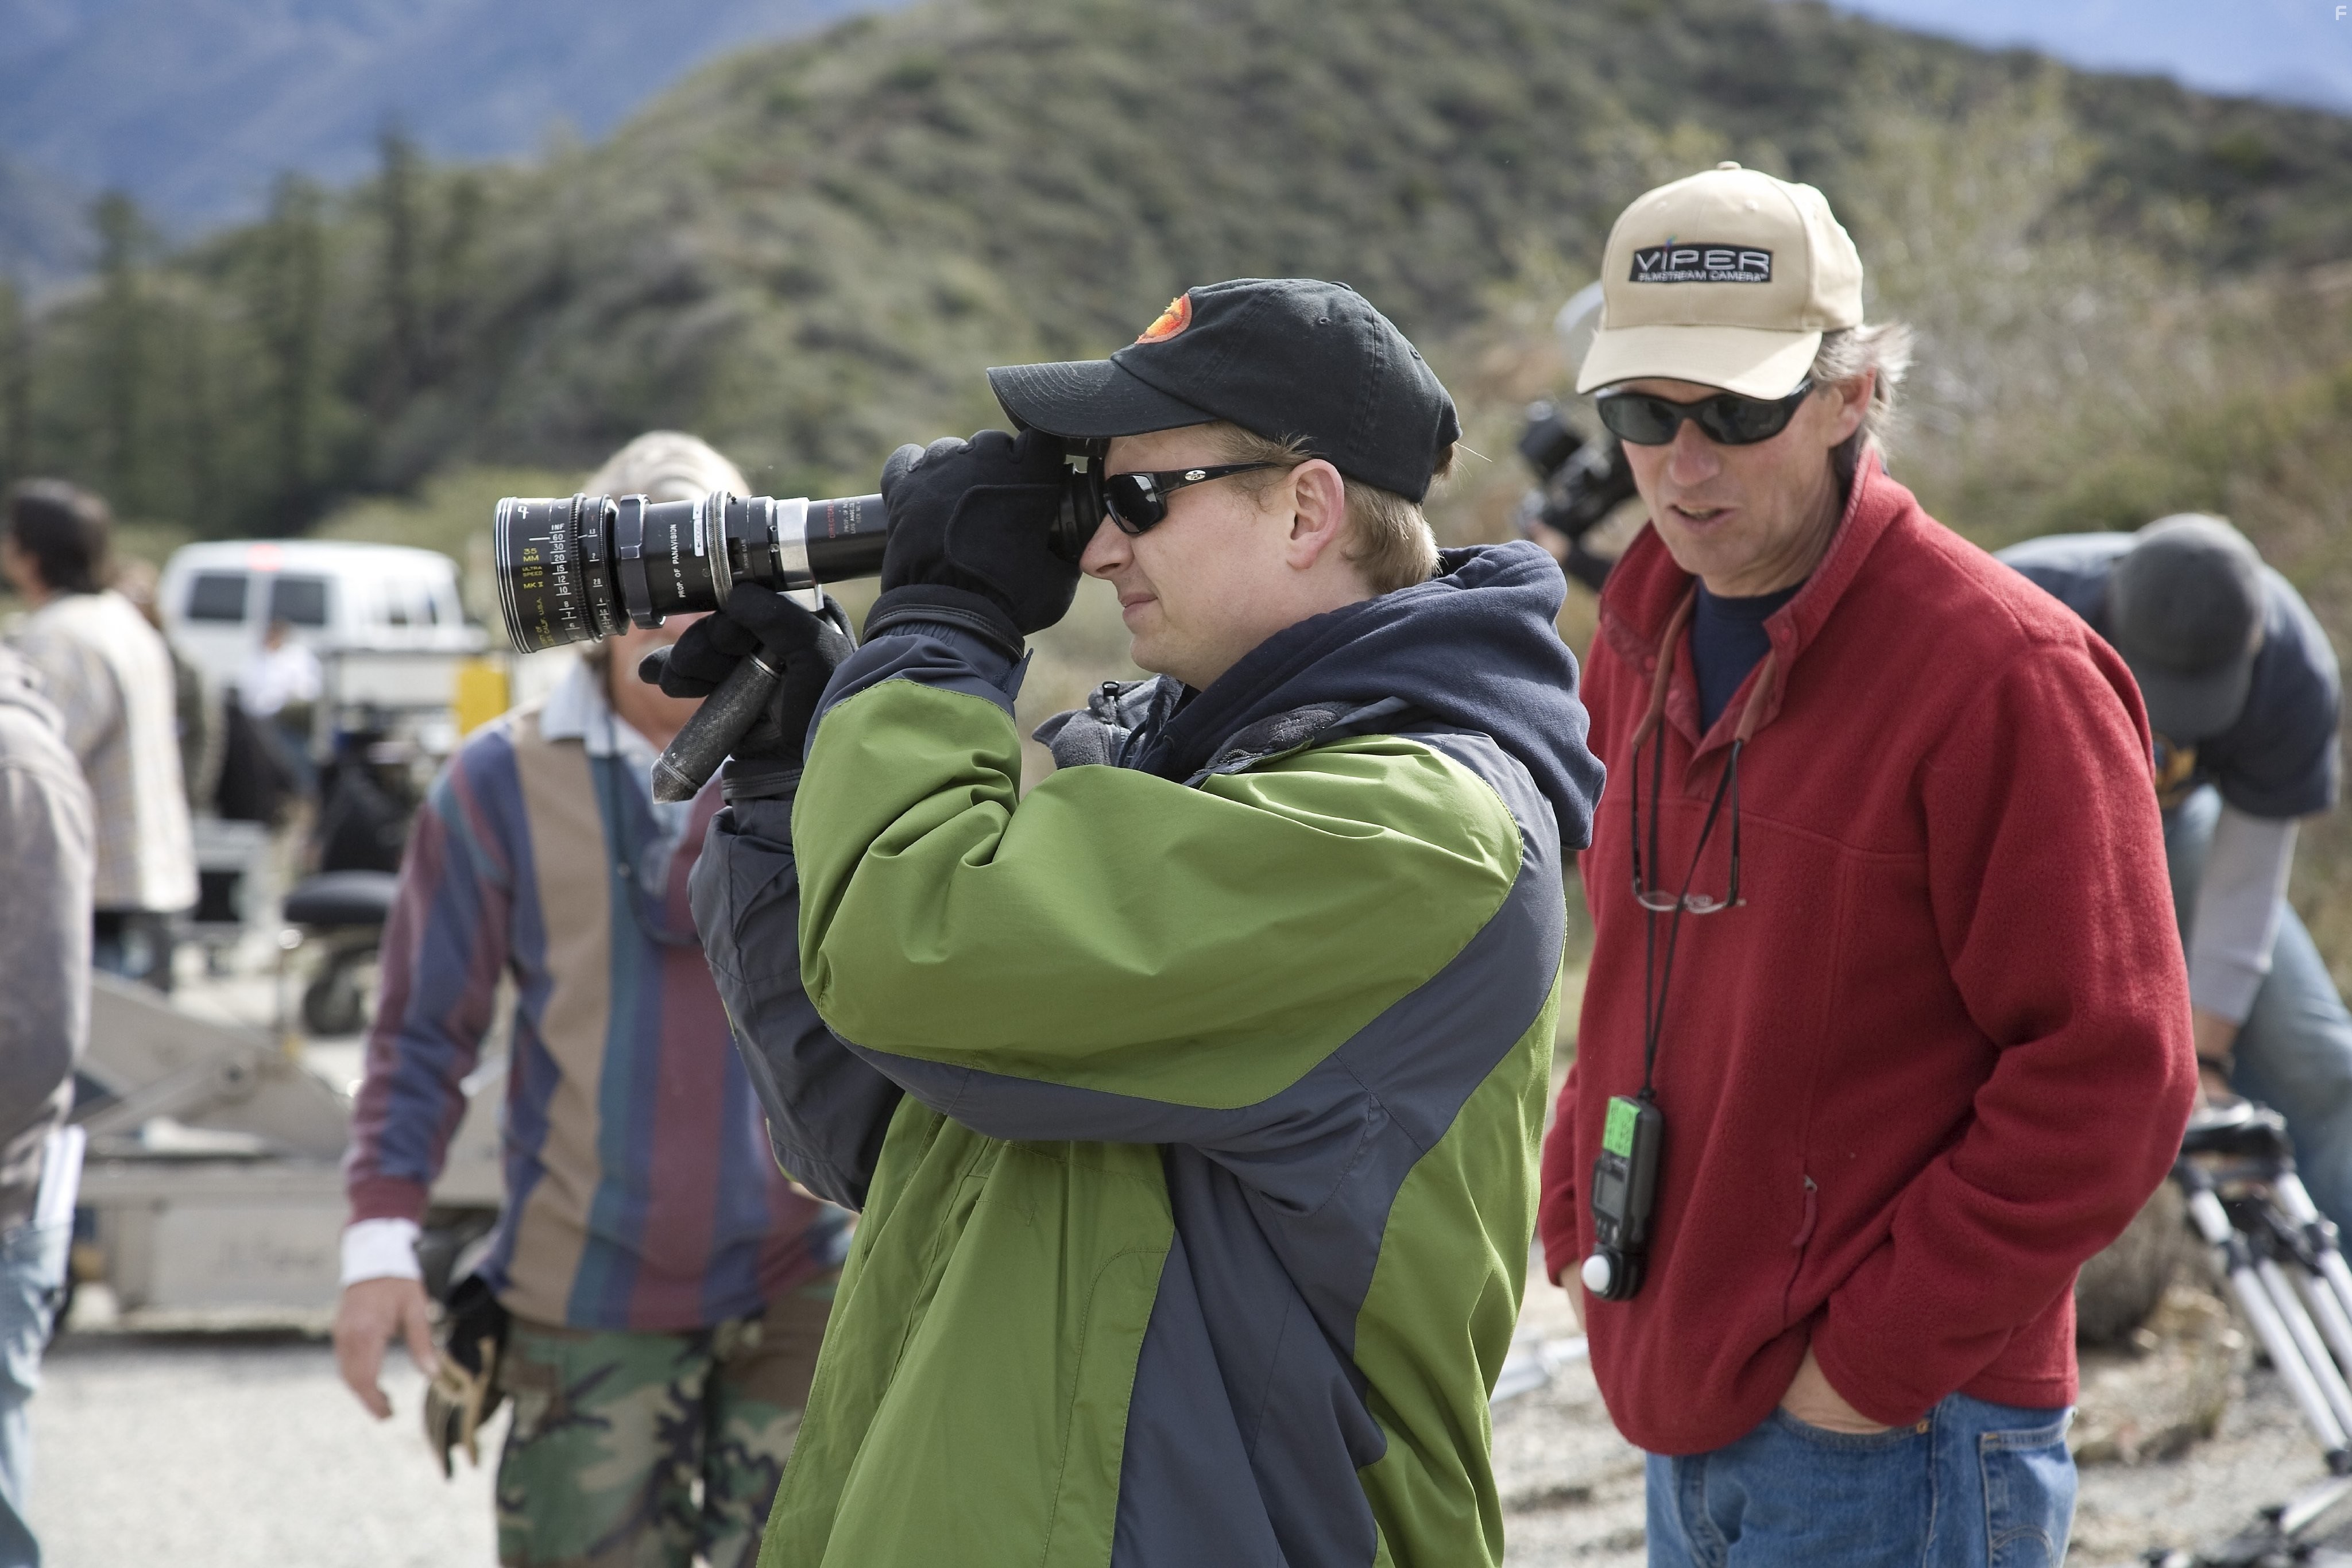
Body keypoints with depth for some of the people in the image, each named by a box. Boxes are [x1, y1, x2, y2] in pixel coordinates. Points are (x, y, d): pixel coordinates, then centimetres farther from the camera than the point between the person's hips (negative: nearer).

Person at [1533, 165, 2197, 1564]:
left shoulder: (2002, 672, -15)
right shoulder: (1648, 641, 9)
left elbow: (2107, 1083, -17)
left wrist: (1879, 1361, -16)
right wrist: (1582, 1227, 12)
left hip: (1897, 1448, -7)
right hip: (1686, 1420, 7)